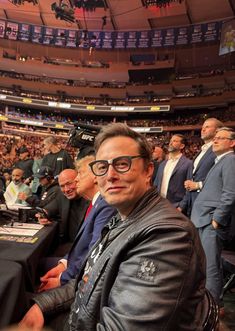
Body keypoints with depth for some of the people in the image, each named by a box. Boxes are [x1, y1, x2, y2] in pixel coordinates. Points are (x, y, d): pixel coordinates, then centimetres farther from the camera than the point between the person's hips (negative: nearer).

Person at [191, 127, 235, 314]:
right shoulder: (220, 161, 20)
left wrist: (216, 219, -17)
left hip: (213, 223, -9)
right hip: (205, 221, 9)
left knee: (211, 266, -2)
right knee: (203, 264, 16)